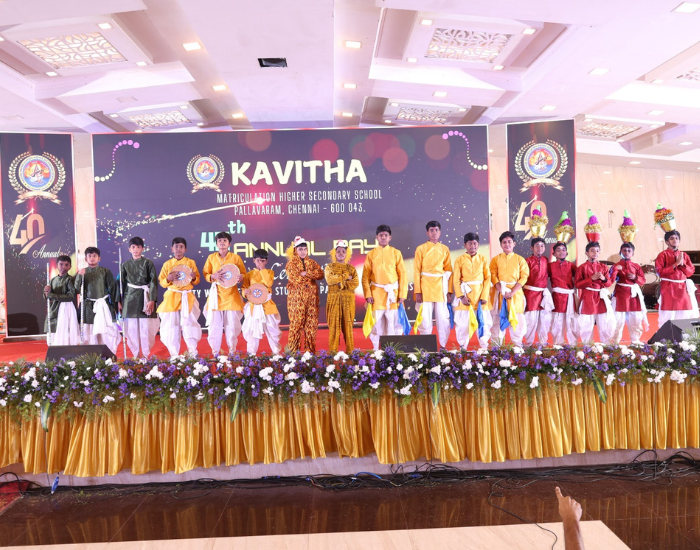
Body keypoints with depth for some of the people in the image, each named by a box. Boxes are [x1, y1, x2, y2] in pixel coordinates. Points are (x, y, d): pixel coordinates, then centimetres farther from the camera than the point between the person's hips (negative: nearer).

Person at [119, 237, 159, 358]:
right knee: (132, 327, 4)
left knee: (146, 327, -3)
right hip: (130, 298, 3)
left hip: (145, 297, -3)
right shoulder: (125, 265, 9)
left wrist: (152, 300, -12)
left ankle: (146, 354, 9)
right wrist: (119, 301, 7)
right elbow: (121, 284, 11)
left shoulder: (148, 263, 1)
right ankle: (136, 354, 15)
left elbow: (153, 282, -4)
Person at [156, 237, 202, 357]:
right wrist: (168, 278, -15)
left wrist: (194, 277, -14)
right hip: (171, 298, 1)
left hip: (187, 297, -1)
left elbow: (197, 281, 8)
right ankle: (174, 354, 11)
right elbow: (162, 283, 5)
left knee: (189, 325, -3)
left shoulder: (191, 262, 4)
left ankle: (192, 352, 11)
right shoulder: (167, 264, 5)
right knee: (171, 326, 2)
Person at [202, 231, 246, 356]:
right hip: (216, 294, 1)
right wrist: (213, 276, -11)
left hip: (231, 294, -1)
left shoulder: (236, 257, 3)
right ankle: (215, 351, 12)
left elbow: (243, 274, 7)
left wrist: (240, 277, -16)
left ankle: (232, 351, 14)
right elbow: (205, 274, 10)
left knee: (232, 323, 0)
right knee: (214, 323, 0)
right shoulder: (211, 257, 7)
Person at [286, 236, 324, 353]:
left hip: (312, 296, 4)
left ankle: (311, 350, 10)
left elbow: (320, 274, -1)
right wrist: (312, 275, -5)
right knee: (297, 322, -4)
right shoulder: (291, 264, 4)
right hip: (297, 296, -4)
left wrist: (306, 273, -12)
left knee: (312, 322, 3)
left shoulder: (312, 263, 15)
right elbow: (294, 279, -12)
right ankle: (294, 351, 2)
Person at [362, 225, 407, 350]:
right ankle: (377, 349, 13)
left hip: (393, 293, 0)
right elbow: (365, 277, 3)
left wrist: (402, 294, -3)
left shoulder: (396, 253, 5)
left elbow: (402, 275, 3)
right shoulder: (371, 254, 5)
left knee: (394, 322, 1)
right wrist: (368, 295, -5)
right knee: (377, 322, 2)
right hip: (376, 293, 0)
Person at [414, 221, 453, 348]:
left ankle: (443, 345, 15)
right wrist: (417, 292, -7)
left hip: (441, 288, 2)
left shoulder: (445, 249, 9)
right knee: (425, 318, 1)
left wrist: (449, 291, 3)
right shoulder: (421, 249, 3)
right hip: (425, 288, -2)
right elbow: (417, 271, -1)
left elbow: (449, 270, 9)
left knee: (443, 318, 2)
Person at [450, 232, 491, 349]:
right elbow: (455, 280, -3)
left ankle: (484, 346, 20)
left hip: (480, 294, 1)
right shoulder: (460, 260, 0)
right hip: (465, 294, -1)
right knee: (463, 321, 3)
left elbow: (488, 278, 2)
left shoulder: (483, 259, 4)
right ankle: (463, 346, 17)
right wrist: (461, 296, -12)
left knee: (483, 320, 6)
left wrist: (484, 296, -8)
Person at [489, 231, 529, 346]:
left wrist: (512, 292, -13)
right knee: (498, 318, 1)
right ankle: (496, 345, 9)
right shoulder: (496, 259, 7)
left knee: (517, 318, 0)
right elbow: (493, 276, -2)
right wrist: (503, 291, -15)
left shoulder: (520, 259, 6)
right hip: (499, 292, 0)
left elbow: (524, 277, -1)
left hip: (516, 292, 0)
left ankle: (517, 344, 14)